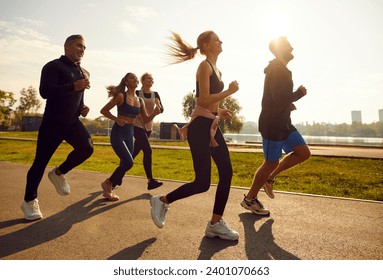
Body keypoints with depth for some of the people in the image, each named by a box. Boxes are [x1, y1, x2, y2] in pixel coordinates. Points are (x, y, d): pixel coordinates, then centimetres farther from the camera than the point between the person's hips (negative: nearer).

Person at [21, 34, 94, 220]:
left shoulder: (84, 72, 16)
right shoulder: (53, 66, -5)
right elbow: (45, 91, -20)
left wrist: (82, 108, 8)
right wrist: (73, 86, -28)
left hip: (72, 122, 5)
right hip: (52, 122, -5)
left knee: (86, 148, -20)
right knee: (40, 162, 0)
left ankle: (59, 173, 8)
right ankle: (29, 201, 19)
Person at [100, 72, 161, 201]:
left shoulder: (140, 100, 9)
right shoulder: (121, 96, -8)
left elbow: (146, 120, 11)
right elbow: (103, 110, -5)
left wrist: (155, 113, -8)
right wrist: (116, 119, -19)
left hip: (130, 134, 6)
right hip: (118, 133, -6)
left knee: (124, 164, 8)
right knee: (128, 162, -18)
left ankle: (109, 189, 28)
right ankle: (107, 183, 6)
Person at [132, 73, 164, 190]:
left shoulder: (155, 94, 8)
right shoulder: (136, 93, -3)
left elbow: (161, 110, -1)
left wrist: (159, 106, -22)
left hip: (148, 126, 5)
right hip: (137, 125, -5)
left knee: (135, 152, 11)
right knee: (147, 150, -17)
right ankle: (151, 181, -13)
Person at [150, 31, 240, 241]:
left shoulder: (216, 70, 20)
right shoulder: (205, 66, -8)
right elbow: (204, 100, -19)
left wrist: (219, 111, 12)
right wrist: (230, 91, -11)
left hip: (212, 126, 9)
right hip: (200, 127, -9)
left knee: (227, 173, 1)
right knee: (202, 182, -5)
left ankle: (216, 223, 11)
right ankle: (162, 201, 16)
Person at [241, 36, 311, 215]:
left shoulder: (282, 70, 18)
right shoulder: (276, 70, -14)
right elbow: (278, 98, -26)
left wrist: (288, 104, 10)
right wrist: (299, 94, -10)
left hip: (283, 123, 10)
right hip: (272, 124, -10)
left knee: (303, 153, 6)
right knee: (272, 163, -2)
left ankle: (269, 178, 17)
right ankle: (249, 199, 14)